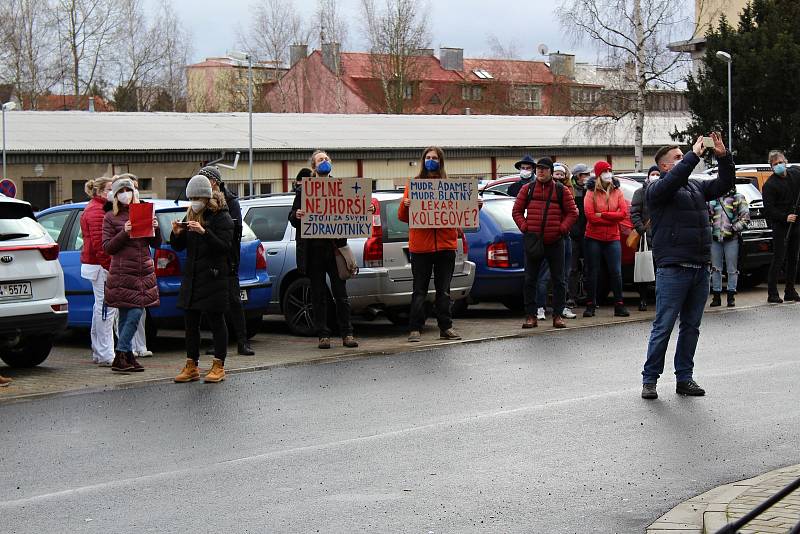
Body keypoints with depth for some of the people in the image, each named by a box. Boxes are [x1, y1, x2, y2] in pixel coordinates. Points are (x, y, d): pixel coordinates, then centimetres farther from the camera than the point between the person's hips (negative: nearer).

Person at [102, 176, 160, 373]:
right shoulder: (110, 217, 3)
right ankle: (121, 356, -4)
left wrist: (155, 229, -5)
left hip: (145, 271, 4)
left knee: (129, 316, 4)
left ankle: (126, 357, 9)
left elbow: (156, 244, 15)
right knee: (133, 314, -11)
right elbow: (107, 247, -4)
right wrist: (124, 233, -17)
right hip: (122, 273, -4)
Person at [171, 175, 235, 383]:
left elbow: (225, 246, -16)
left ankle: (219, 366, 6)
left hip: (214, 278, -7)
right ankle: (191, 367, 14)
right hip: (191, 277, 7)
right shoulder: (191, 216, 13)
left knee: (216, 321, 0)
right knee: (190, 322, 8)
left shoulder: (221, 217, -6)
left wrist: (204, 232, -27)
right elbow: (179, 247, 16)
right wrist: (176, 234, -5)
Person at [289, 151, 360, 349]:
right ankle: (323, 335, 10)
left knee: (341, 294, 1)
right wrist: (297, 216, -16)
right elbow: (292, 219, 6)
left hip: (335, 249, 0)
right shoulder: (303, 190, 5)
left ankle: (347, 333, 7)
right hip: (313, 251, 0)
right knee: (318, 295, 5)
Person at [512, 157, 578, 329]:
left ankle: (557, 315, 11)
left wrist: (562, 228, -8)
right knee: (530, 280, 1)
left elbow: (572, 213, 5)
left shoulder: (561, 190, 4)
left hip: (555, 242, -1)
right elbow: (517, 211, 9)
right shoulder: (527, 189, 6)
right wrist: (524, 227, -5)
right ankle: (531, 316, 7)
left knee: (558, 280, 3)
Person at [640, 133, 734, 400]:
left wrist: (724, 157, 5)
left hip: (700, 269, 7)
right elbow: (673, 180, -24)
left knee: (691, 327, 11)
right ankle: (649, 380, 4)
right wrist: (694, 156, -23)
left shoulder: (696, 187, 17)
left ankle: (684, 378, 18)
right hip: (673, 270, -7)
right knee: (663, 327, -4)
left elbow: (725, 184, 19)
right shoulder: (657, 189, -4)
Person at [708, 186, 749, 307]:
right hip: (715, 239, 3)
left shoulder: (738, 198, 4)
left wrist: (735, 228, -11)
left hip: (731, 239, -3)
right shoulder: (713, 199, 15)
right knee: (715, 268, 4)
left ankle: (731, 296, 5)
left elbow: (745, 217, -1)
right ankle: (716, 296, 10)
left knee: (732, 269, -1)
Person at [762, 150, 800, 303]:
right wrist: (785, 217, -25)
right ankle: (772, 293, -5)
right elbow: (768, 210, -14)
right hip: (780, 225, -6)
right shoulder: (769, 185, -10)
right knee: (779, 259, -8)